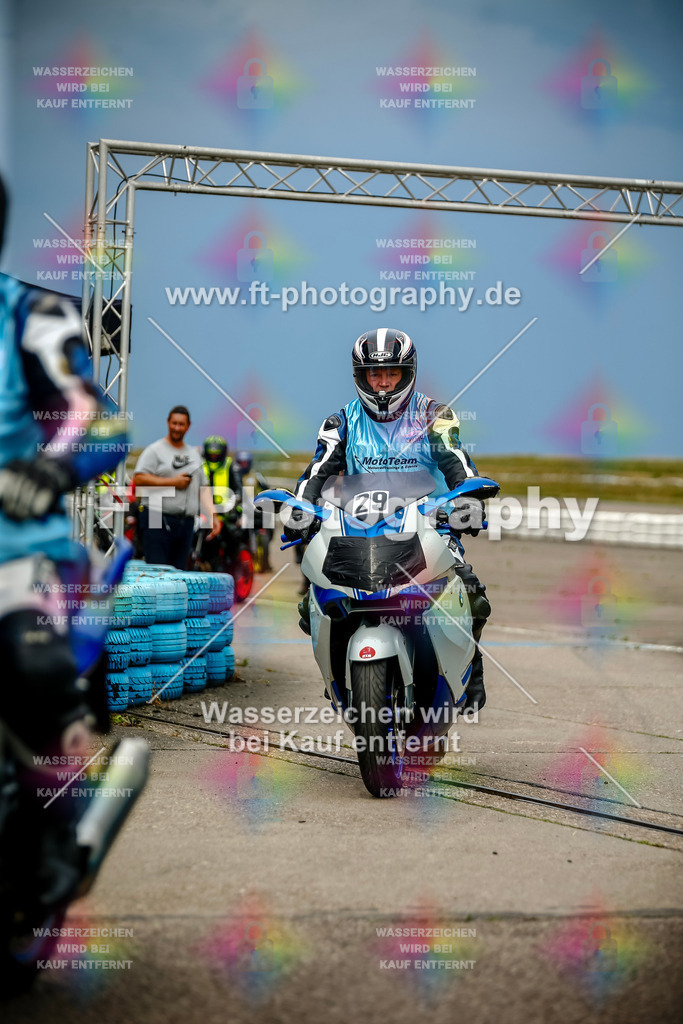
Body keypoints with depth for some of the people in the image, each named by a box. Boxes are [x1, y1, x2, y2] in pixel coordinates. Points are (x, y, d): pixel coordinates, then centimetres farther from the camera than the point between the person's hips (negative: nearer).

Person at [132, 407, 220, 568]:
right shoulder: (155, 450, 1)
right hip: (158, 520, -6)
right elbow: (139, 479, -11)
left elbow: (202, 490, 21)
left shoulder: (194, 455, 20)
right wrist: (172, 482, -12)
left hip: (186, 523, 6)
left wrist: (213, 516, 10)